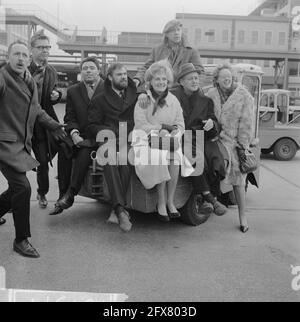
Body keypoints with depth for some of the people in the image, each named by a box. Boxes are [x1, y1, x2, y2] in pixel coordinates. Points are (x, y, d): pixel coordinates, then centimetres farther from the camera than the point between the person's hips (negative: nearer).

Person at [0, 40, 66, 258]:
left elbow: (37, 110, 27)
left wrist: (53, 125, 23)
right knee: (22, 187, -14)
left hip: (22, 145, 8)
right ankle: (21, 240, 0)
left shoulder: (30, 82, 16)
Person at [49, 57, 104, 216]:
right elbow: (69, 118, 11)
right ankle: (63, 193, -23)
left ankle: (70, 195, -29)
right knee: (63, 148, -28)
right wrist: (74, 133, -10)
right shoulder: (73, 91, 15)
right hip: (79, 135, 3)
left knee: (85, 152, -34)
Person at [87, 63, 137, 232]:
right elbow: (92, 126, 12)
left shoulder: (136, 96, 21)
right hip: (109, 140, 0)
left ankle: (117, 209, -28)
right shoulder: (100, 100, 18)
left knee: (126, 158, -35)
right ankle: (121, 208, -39)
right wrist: (105, 131, -8)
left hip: (130, 141, 0)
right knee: (110, 160, -35)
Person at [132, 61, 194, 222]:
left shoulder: (173, 101, 11)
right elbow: (140, 124, -8)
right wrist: (162, 127, -14)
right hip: (146, 139, -3)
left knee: (175, 156, -29)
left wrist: (173, 134, -14)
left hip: (168, 139, 3)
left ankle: (170, 201, -19)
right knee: (160, 157, -32)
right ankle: (161, 202, -20)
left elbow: (180, 125, 7)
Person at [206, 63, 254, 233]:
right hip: (217, 139, 3)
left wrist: (242, 146, -8)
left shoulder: (244, 96, -2)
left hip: (235, 141, -3)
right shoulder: (211, 95, 7)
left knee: (238, 180, -2)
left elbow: (247, 123, -4)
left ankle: (243, 217, 8)